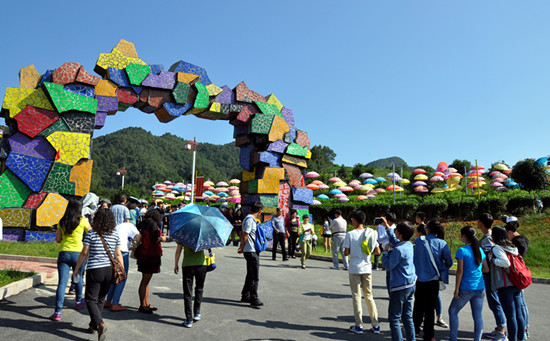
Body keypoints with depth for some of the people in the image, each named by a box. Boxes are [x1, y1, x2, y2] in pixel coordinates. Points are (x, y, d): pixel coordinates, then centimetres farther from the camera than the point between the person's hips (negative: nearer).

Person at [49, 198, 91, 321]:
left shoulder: (62, 222, 5)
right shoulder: (83, 221, -4)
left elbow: (57, 240, 10)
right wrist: (87, 220, 24)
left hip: (63, 253, 2)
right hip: (78, 253, -2)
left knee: (62, 282, -2)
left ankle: (58, 312, -8)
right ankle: (79, 301, 40)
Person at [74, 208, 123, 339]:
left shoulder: (91, 234, -5)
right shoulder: (115, 234, 3)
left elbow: (84, 253, -3)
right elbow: (118, 254, 4)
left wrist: (77, 269, 9)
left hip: (94, 270, -4)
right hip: (110, 270, 4)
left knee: (91, 299, 3)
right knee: (101, 299, 18)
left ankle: (99, 324, -16)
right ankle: (93, 325, 28)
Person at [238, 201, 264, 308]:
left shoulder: (251, 219, 15)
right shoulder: (250, 220, -17)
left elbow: (245, 236, 20)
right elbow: (245, 235, -18)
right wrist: (242, 248, -7)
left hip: (253, 251, 10)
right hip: (251, 252, -10)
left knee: (251, 275, 18)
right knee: (254, 277, -5)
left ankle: (245, 296, 29)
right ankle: (254, 300, 0)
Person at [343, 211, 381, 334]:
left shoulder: (350, 234, -11)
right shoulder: (370, 233, 1)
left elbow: (346, 252, -10)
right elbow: (377, 251, 2)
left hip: (354, 269, -4)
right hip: (367, 268, 4)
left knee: (356, 296, 5)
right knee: (369, 295, 14)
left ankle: (359, 326, 8)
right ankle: (376, 325, 15)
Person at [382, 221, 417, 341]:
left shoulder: (399, 250, -22)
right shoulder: (410, 245, 5)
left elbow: (388, 266, -14)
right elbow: (395, 241, 25)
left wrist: (386, 251, -3)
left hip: (400, 287, -9)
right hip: (411, 285, 9)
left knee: (394, 318, 1)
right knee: (407, 316, 17)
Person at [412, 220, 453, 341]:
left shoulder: (417, 241, -5)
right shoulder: (442, 243, -8)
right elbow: (449, 262, -3)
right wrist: (441, 271, 15)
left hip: (418, 279, 2)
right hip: (432, 280, -1)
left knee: (418, 305, 20)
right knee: (430, 308, 9)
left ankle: (415, 328, 34)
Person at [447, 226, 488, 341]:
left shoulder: (462, 251, -13)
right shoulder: (480, 250, 4)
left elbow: (460, 271, -15)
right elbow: (486, 269, 10)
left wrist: (456, 289, -10)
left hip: (466, 288, -5)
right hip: (480, 288, 5)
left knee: (453, 311, 10)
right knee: (478, 315, 9)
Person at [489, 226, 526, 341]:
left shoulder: (497, 248, -11)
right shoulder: (512, 248, 12)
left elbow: (505, 262, -22)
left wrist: (492, 259, -11)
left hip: (505, 286, -7)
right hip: (516, 285, 8)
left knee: (510, 316, -2)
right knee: (518, 314, 13)